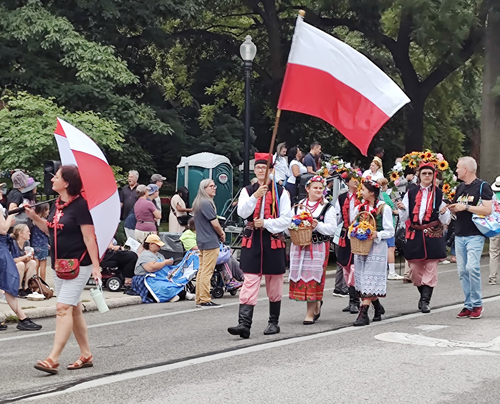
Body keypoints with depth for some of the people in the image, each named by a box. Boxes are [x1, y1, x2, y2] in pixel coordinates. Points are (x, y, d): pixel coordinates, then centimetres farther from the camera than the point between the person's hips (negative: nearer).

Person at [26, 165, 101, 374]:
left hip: (78, 265, -9)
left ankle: (53, 359, -16)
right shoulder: (57, 205, 10)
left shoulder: (80, 205, -14)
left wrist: (96, 266, -19)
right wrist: (34, 217, 9)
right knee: (73, 309, 13)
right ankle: (86, 355, 22)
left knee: (64, 308, -14)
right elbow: (51, 229, 23)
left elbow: (89, 237, -16)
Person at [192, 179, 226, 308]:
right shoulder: (206, 203, -16)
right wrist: (222, 234, 2)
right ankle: (205, 300, -4)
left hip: (202, 241, 10)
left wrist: (220, 232, 7)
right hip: (210, 242, -10)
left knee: (201, 270, 13)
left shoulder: (198, 203, 15)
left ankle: (199, 299, 17)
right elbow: (215, 223, -16)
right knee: (207, 272, -7)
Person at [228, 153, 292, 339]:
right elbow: (242, 212, -7)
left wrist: (266, 223, -14)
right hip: (252, 241, 1)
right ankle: (244, 323, -14)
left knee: (274, 283, 8)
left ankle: (274, 322, 21)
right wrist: (255, 196, -20)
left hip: (273, 241, -1)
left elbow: (286, 219, -3)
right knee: (250, 282, -7)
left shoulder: (280, 192, 3)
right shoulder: (247, 191, 9)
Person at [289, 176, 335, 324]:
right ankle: (317, 303, 27)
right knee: (299, 275, 4)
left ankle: (310, 312, 1)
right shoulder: (299, 206, 12)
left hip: (318, 247, -4)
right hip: (299, 246, 4)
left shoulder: (327, 207, 3)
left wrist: (318, 225, -19)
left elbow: (332, 228, -4)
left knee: (313, 276, -6)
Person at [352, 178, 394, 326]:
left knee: (370, 281, -8)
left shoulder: (384, 208, -4)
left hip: (377, 248, -6)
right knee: (363, 280, 8)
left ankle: (364, 313, -10)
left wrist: (377, 235, -20)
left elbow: (390, 231, -4)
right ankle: (378, 307, 26)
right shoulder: (359, 208, 12)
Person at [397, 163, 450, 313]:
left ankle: (425, 300, 0)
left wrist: (443, 213, -18)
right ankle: (423, 295, 26)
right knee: (415, 269, 6)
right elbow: (405, 218, 10)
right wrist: (402, 209, -10)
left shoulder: (439, 194, 4)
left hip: (433, 236, -2)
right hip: (414, 235, 2)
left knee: (430, 269, -4)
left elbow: (445, 220, 3)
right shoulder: (411, 193, 9)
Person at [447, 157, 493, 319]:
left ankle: (477, 304, -6)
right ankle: (468, 305, 9)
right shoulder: (460, 188, 17)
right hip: (459, 235, 7)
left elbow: (487, 210, -15)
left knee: (472, 267, -17)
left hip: (475, 235, -7)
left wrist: (465, 207, -15)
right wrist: (452, 208, 3)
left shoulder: (482, 186, -5)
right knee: (462, 271, 4)